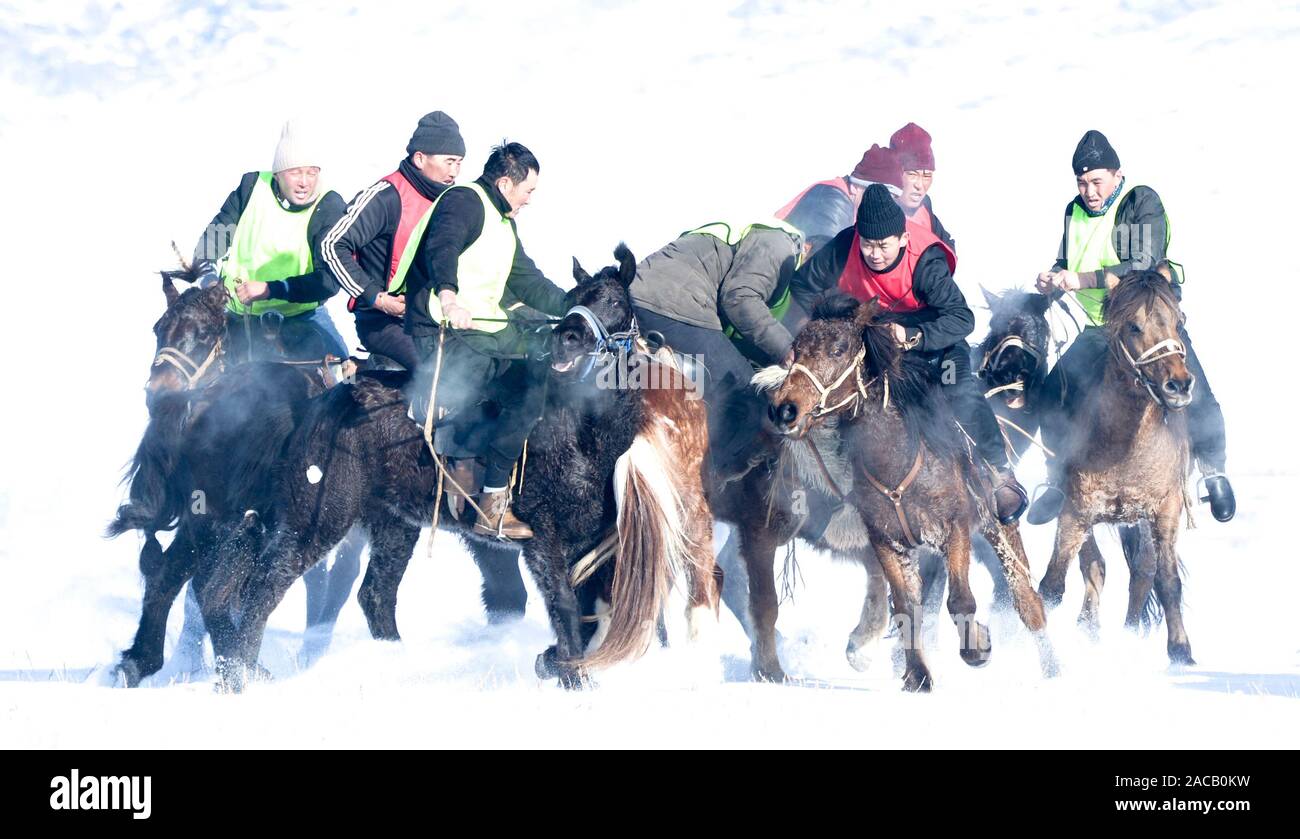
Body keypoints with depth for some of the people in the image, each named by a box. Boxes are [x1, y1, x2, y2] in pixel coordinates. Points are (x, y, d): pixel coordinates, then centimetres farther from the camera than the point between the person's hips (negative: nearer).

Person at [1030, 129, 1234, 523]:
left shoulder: (1143, 202, -12)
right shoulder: (1075, 211, 6)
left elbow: (1144, 268, -22)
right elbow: (1066, 263, 16)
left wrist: (1082, 279, -29)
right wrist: (1053, 280, -9)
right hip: (1100, 331, 5)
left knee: (1198, 402, -18)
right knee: (1054, 398, -5)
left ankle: (1214, 473, 7)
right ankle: (1060, 480, 14)